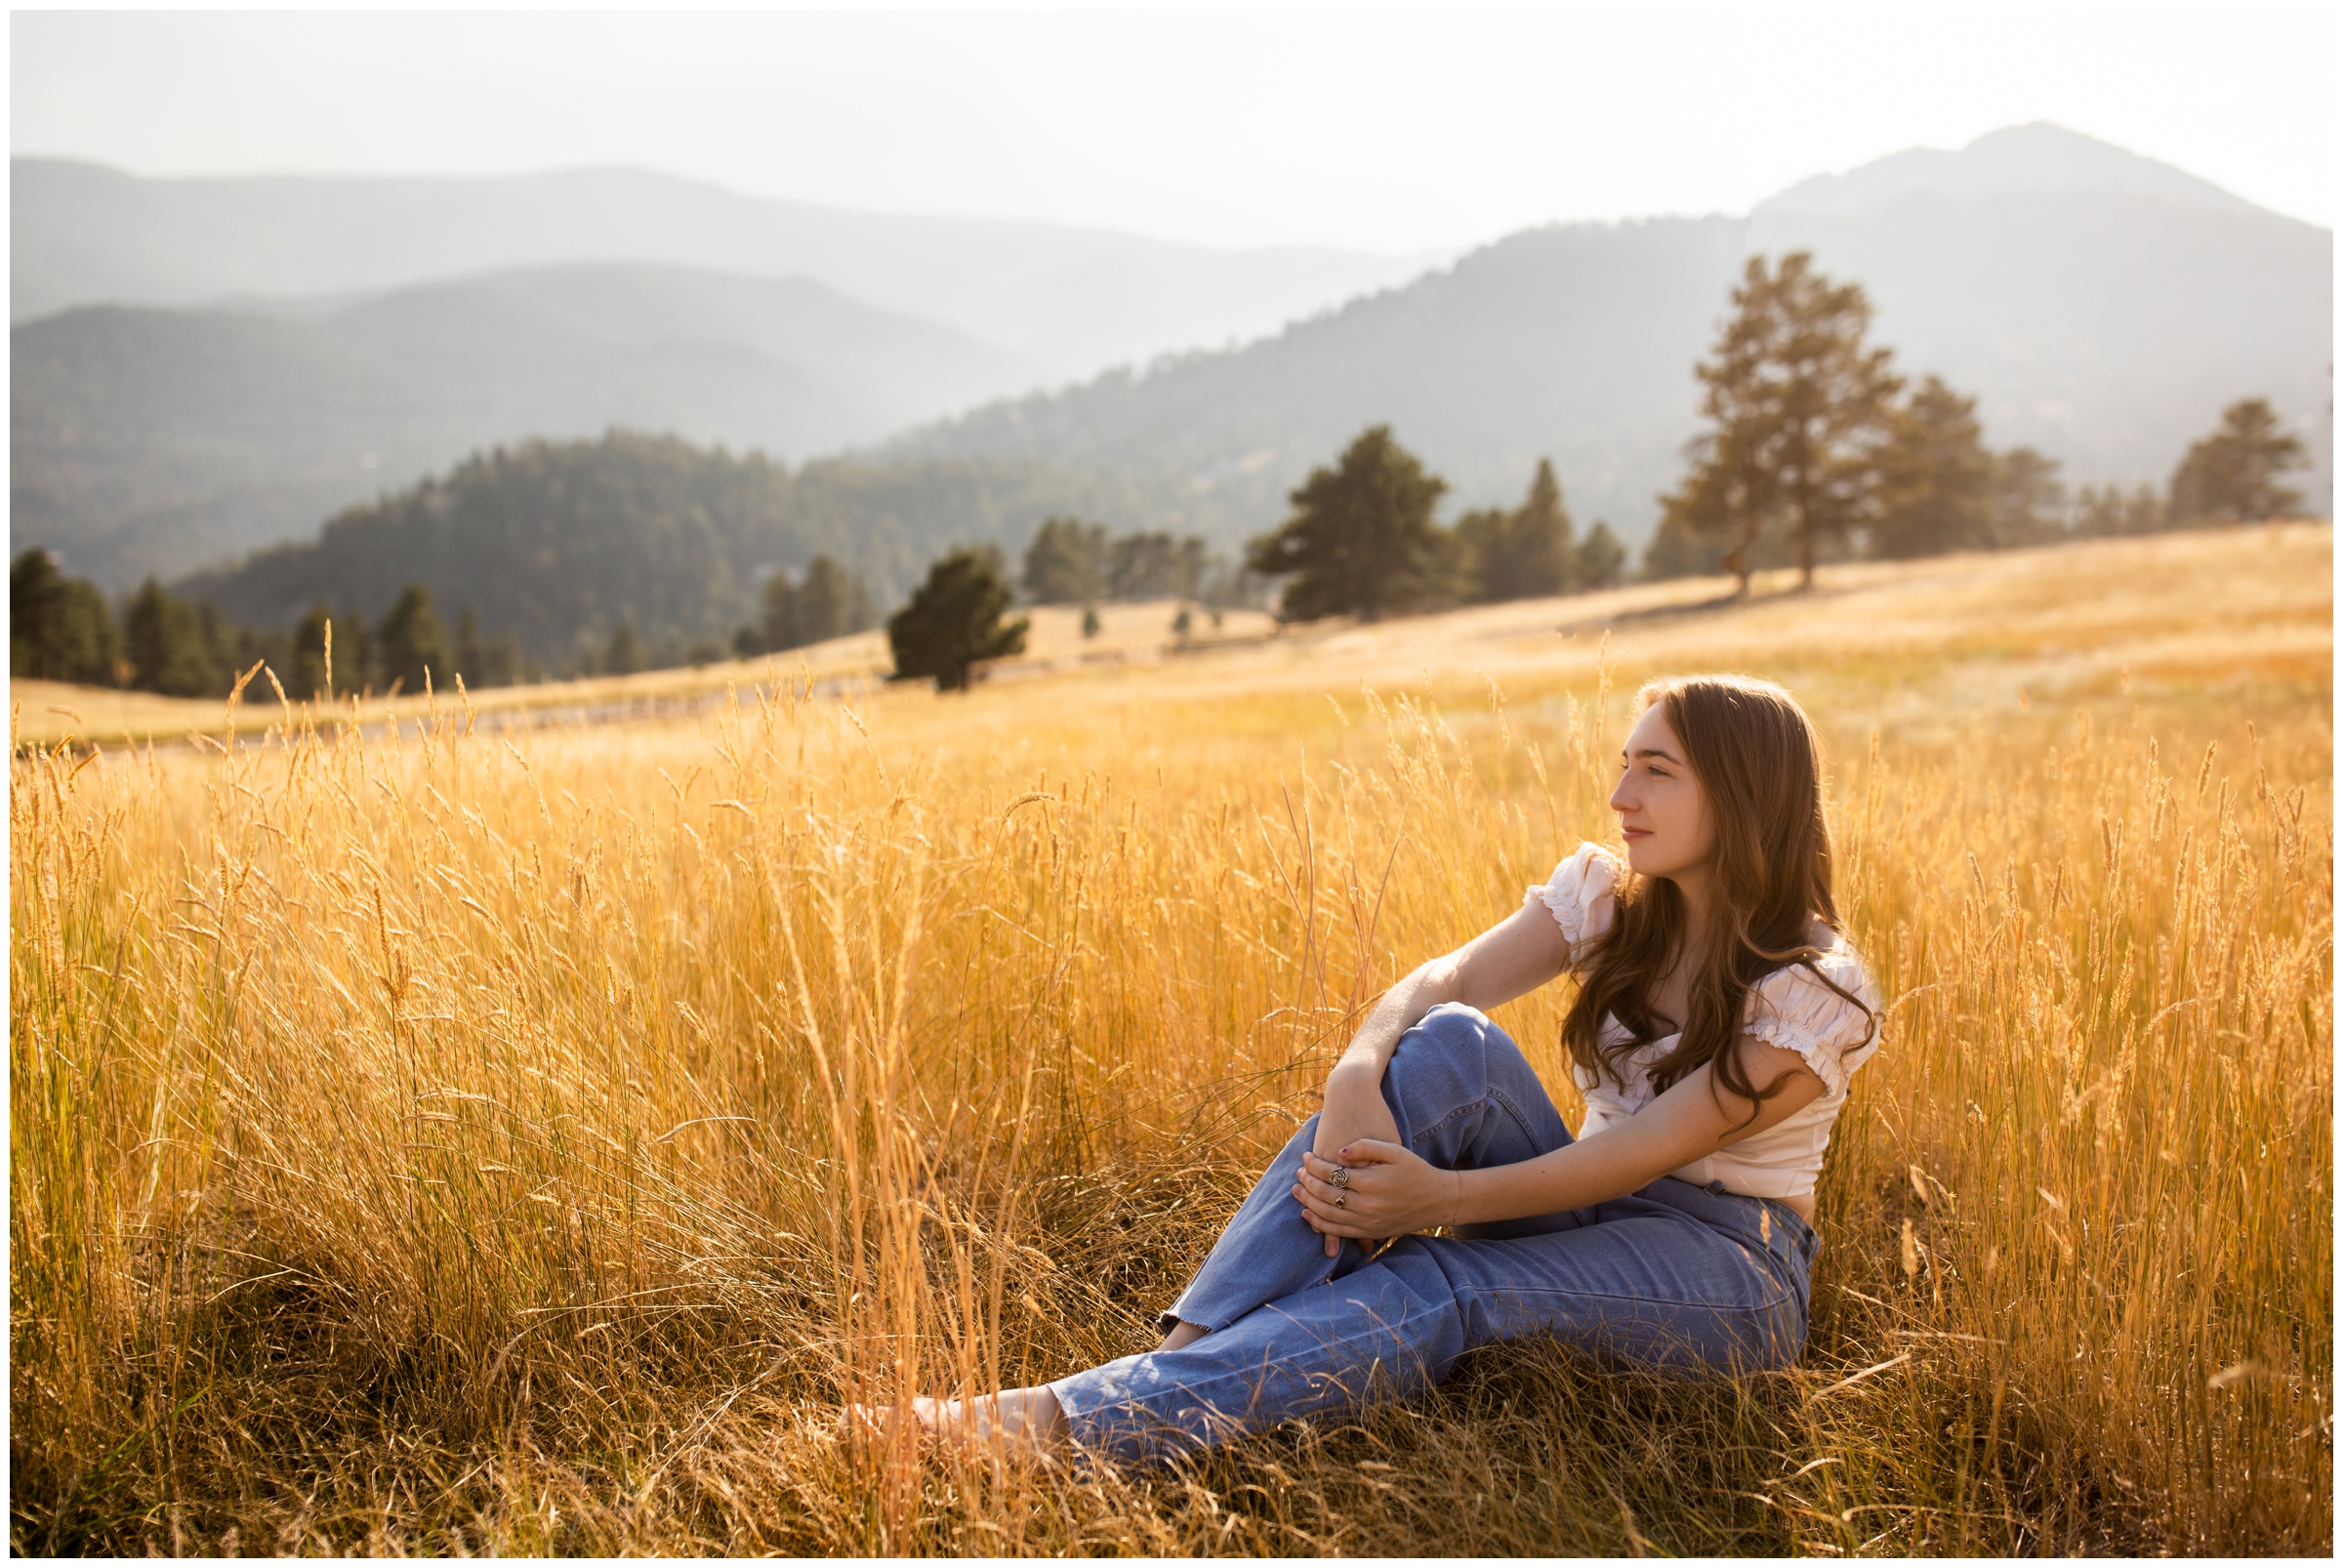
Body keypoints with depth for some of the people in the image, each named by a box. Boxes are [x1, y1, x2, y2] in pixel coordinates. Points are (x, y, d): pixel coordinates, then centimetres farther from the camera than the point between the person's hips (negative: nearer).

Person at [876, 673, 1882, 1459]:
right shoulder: (1605, 895, 3)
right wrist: (1358, 1079, -36)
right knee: (1448, 1044, -26)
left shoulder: (1818, 991, -12)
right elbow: (1444, 982, -14)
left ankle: (1070, 1422, -49)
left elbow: (1648, 1151, -21)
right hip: (1593, 1217, 4)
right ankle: (1186, 1346, -37)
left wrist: (1440, 1198, -32)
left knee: (1445, 1287, -35)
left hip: (1730, 1270, -4)